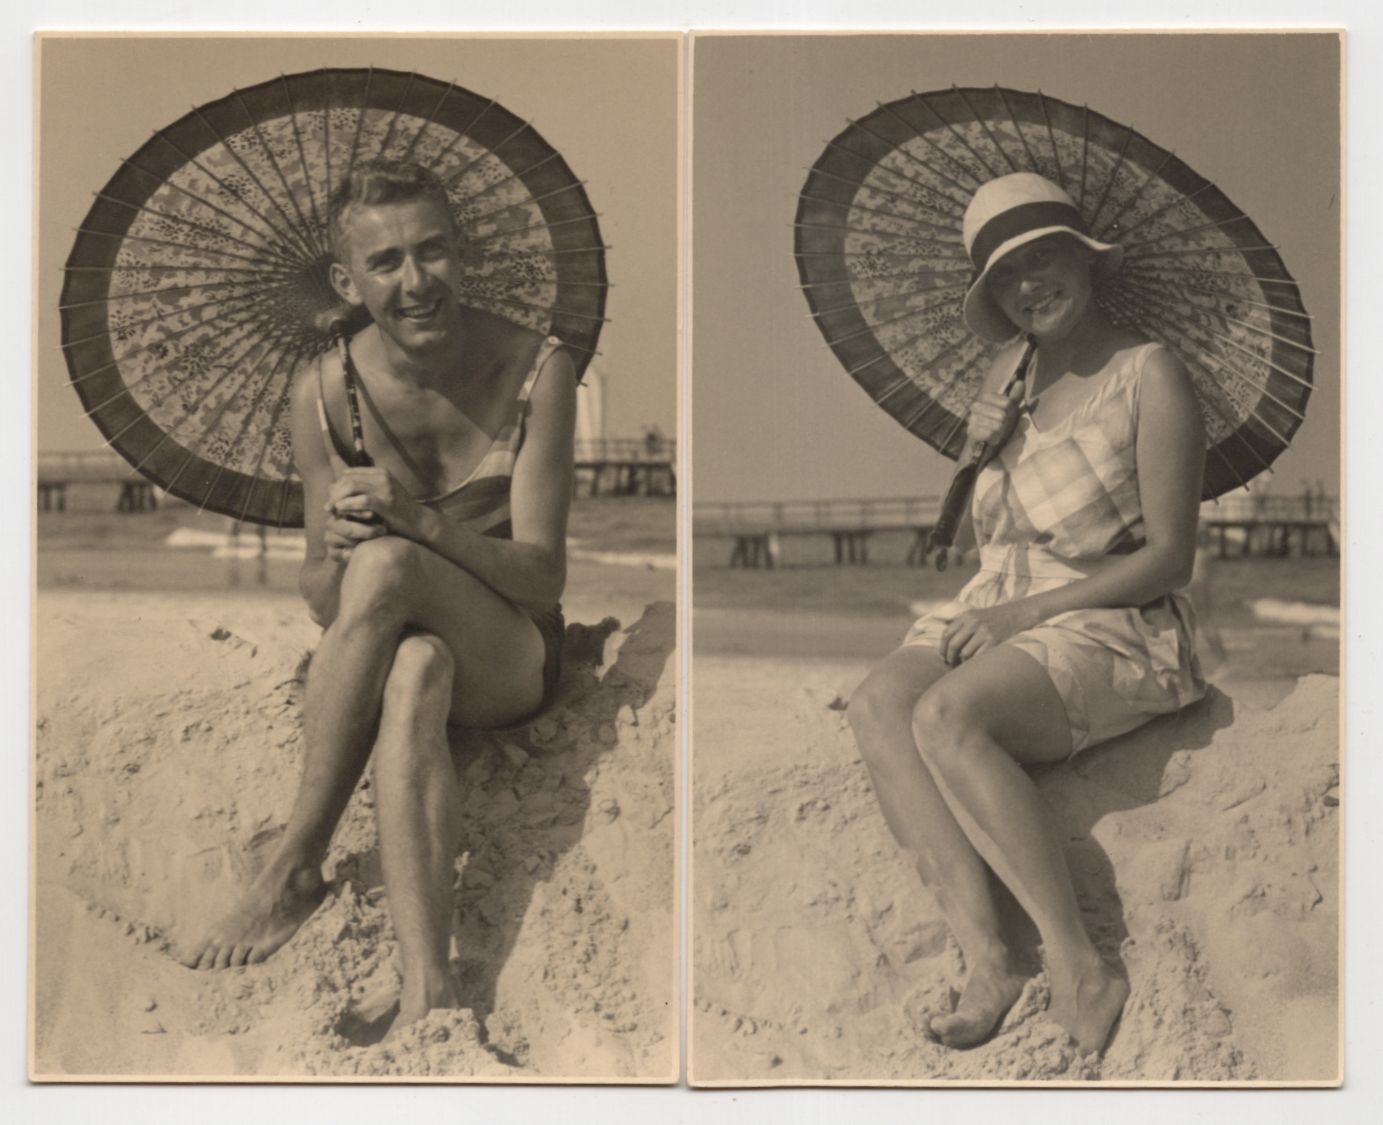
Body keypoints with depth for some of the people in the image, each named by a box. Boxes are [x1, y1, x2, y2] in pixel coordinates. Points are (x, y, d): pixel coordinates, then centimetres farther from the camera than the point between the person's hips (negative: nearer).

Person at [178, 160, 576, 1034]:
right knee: (414, 674, -38)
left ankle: (296, 866, -28)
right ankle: (427, 983, -50)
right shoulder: (325, 393, -5)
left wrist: (418, 520, -30)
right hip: (390, 656, 2)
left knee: (387, 565, -34)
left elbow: (542, 575, -13)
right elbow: (322, 603, 1)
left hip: (511, 661, -1)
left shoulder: (537, 371, -11)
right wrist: (337, 559, -25)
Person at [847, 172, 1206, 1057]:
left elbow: (1169, 557, -11)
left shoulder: (1149, 377, -7)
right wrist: (981, 447, 3)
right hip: (997, 610, 7)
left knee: (947, 717, -34)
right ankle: (986, 960, -31)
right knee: (878, 707, -24)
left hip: (1111, 624, -7)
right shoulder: (1013, 366, 14)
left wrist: (1028, 612, -15)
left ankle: (1080, 969, -28)